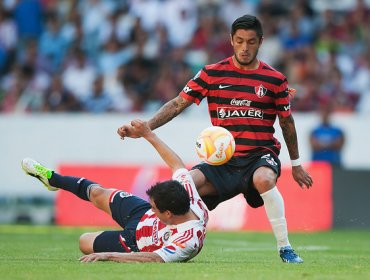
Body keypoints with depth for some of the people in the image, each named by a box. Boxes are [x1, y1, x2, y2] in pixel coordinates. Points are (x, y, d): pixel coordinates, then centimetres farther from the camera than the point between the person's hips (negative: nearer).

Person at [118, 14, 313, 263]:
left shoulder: (275, 80, 2)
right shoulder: (212, 74, 3)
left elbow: (287, 122, 15)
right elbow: (177, 105, 4)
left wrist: (296, 164, 22)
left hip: (261, 156, -2)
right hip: (224, 161, 2)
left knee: (264, 179, -38)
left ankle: (285, 248, -26)